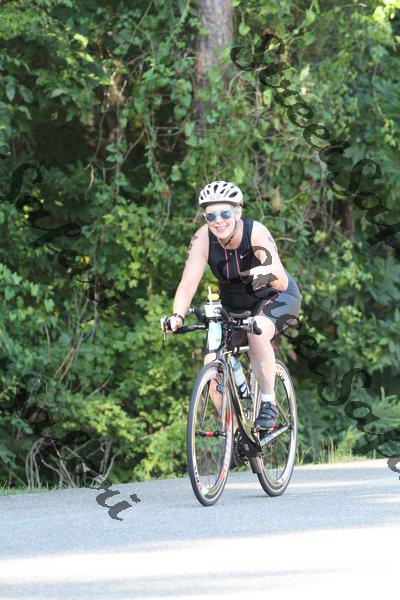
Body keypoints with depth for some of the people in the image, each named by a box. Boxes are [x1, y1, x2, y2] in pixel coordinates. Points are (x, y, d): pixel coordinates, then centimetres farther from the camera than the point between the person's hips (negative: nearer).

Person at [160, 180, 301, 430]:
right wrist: (177, 316, -46)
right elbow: (188, 283, -27)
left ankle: (269, 403, -21)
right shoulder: (203, 238, -21)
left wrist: (268, 273, -62)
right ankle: (235, 431, 5)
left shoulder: (256, 232, -30)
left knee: (257, 332, -36)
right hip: (234, 305, 4)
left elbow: (282, 283, -39)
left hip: (277, 298, -4)